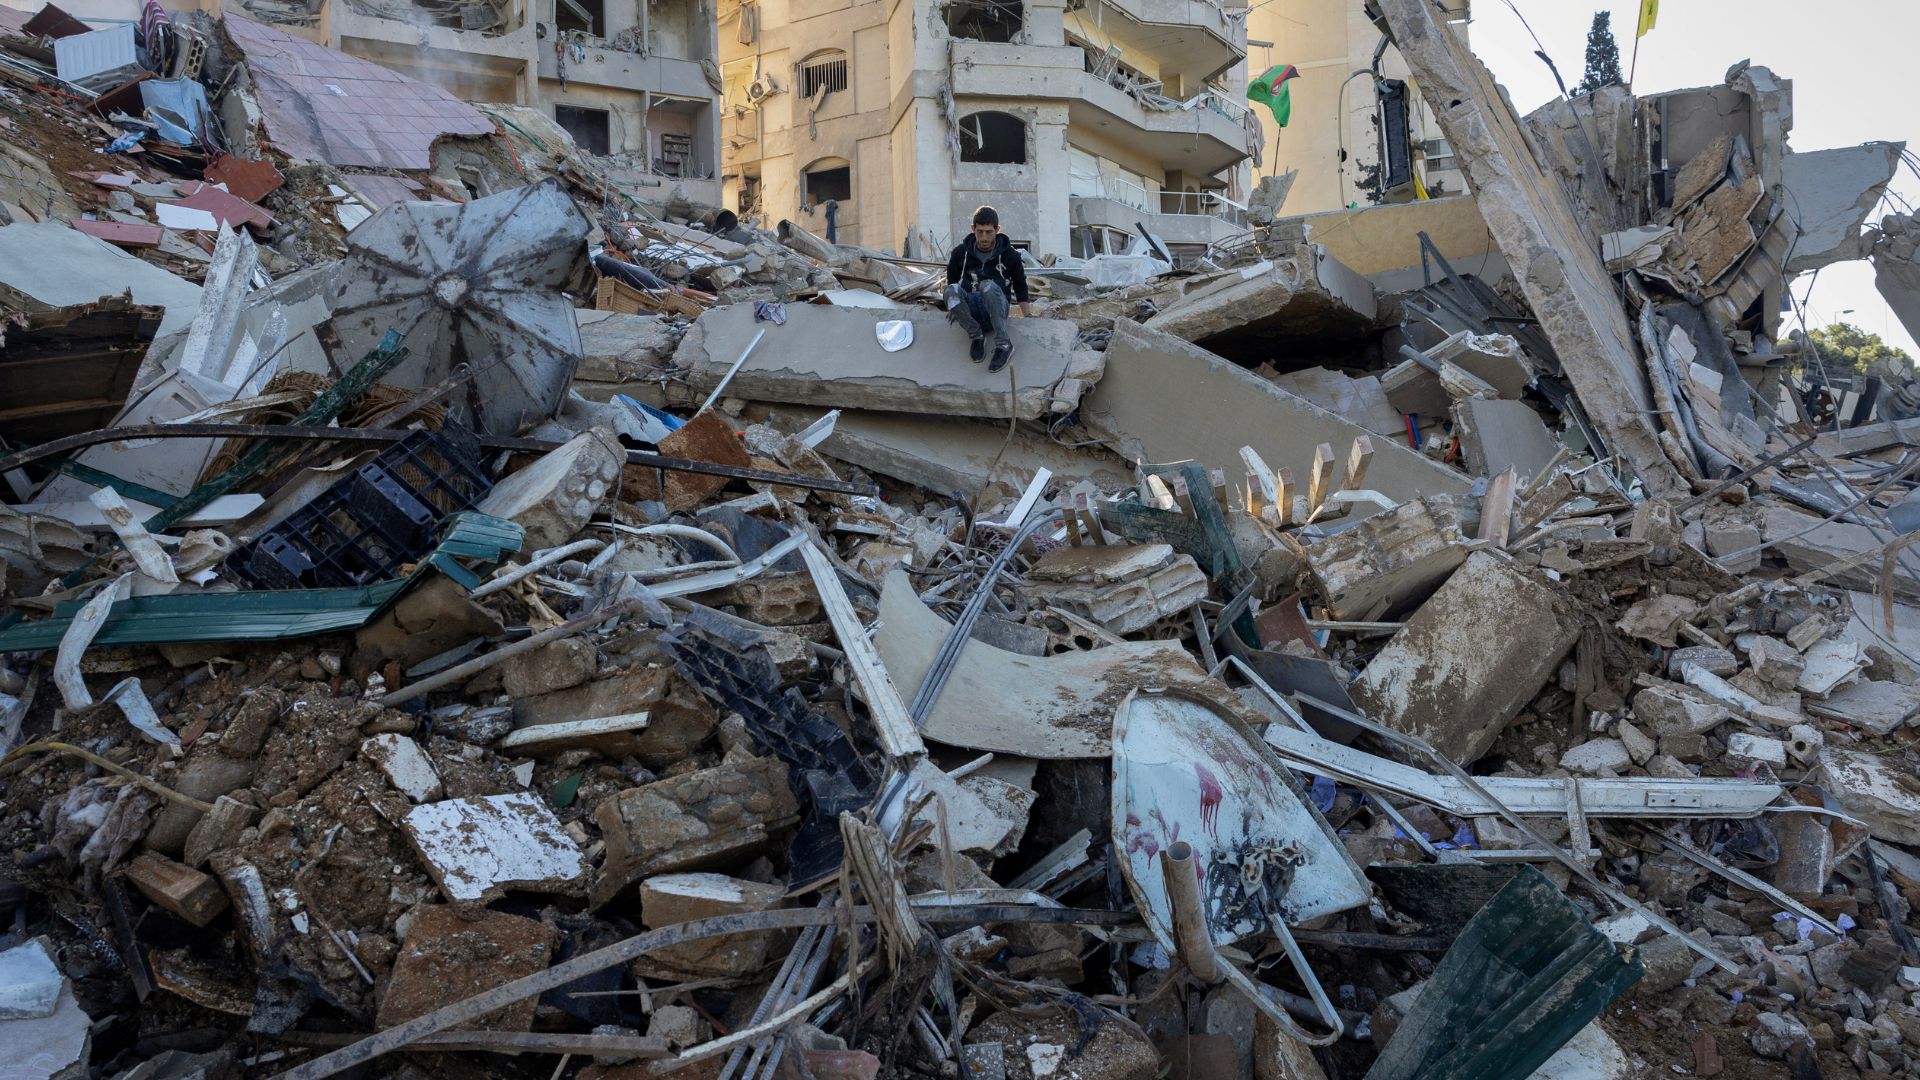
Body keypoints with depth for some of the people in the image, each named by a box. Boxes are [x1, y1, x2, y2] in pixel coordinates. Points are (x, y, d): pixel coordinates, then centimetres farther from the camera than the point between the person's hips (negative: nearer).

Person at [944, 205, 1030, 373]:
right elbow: (952, 282, 20)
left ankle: (1003, 345, -33)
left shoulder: (1009, 255, 3)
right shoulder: (960, 253, 6)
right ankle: (977, 336, -15)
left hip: (995, 312, -2)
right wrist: (953, 307, 6)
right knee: (952, 290, -32)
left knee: (988, 286, -36)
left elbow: (1021, 290, 13)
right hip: (970, 312, 2)